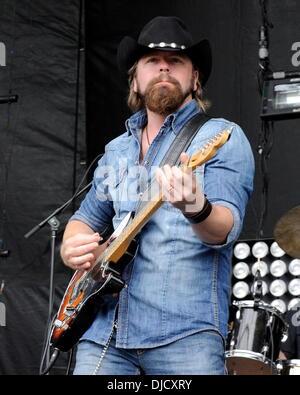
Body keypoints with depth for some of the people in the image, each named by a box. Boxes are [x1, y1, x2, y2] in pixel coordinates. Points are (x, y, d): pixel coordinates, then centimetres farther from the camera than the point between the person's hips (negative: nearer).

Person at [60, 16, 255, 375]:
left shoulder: (222, 137, 0)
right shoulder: (117, 150, 18)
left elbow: (226, 229, -12)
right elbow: (87, 217, 26)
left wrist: (196, 209, -35)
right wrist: (73, 246, 3)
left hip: (185, 332, -4)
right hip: (105, 328, 5)